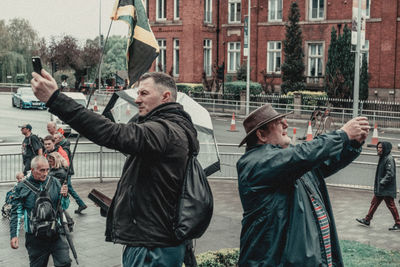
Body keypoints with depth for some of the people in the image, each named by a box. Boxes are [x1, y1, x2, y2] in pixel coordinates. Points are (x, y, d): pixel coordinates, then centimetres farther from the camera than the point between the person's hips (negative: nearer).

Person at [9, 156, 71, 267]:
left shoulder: (54, 182, 3)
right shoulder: (22, 187, -2)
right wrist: (14, 235, -6)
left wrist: (64, 196, -12)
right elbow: (16, 212, 1)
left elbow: (64, 207, 10)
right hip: (35, 237, -1)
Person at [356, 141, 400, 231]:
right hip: (380, 188, 10)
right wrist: (377, 185, 15)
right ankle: (367, 220, 23)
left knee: (391, 206, -3)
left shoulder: (389, 159, -16)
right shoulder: (382, 158, 12)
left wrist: (382, 183, -23)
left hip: (387, 189, -10)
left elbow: (390, 174, -22)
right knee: (374, 203, 14)